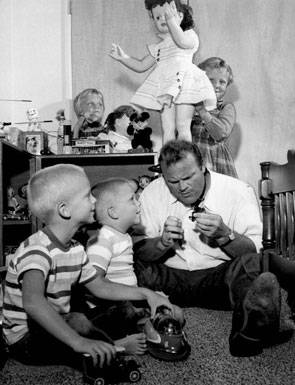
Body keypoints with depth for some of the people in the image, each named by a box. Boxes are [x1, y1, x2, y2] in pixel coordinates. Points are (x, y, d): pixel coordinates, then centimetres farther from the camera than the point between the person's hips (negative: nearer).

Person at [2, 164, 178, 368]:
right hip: (27, 338, -8)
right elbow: (32, 302, -44)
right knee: (78, 321, -35)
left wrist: (145, 293, 2)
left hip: (56, 326, 9)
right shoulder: (37, 251, -27)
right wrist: (78, 342, -51)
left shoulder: (75, 249, 3)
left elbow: (100, 286, 11)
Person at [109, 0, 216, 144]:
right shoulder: (157, 47, 25)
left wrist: (171, 19, -10)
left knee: (182, 126, -13)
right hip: (164, 87, 5)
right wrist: (123, 58, 13)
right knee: (167, 127, -3)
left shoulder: (189, 35, 10)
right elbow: (141, 66, 27)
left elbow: (182, 41, -15)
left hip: (183, 81, -5)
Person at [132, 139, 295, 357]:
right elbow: (139, 251, 0)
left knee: (259, 263, -31)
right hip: (171, 278, 2)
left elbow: (255, 251, -9)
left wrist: (224, 235, -28)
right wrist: (162, 242, -22)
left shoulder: (239, 192, -8)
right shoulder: (152, 194, -2)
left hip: (221, 277, -2)